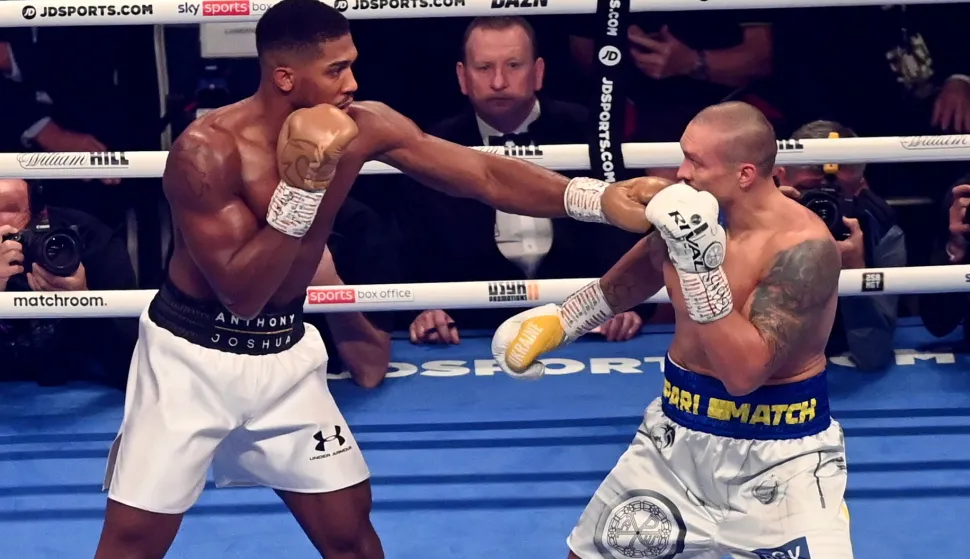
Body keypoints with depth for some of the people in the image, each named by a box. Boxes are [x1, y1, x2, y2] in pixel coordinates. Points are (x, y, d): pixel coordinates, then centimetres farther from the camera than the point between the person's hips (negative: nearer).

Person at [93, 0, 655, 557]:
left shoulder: (362, 127, -10)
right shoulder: (208, 150, -24)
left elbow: (487, 175, -8)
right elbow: (242, 292, -26)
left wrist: (598, 198, -19)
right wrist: (302, 186, -32)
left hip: (285, 353, 5)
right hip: (193, 353, -5)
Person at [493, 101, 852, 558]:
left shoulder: (803, 247, -24)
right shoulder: (689, 212, -5)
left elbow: (743, 372, -31)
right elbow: (639, 273, 19)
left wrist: (701, 263, -34)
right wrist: (559, 320, 19)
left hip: (781, 455, -6)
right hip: (678, 436, 6)